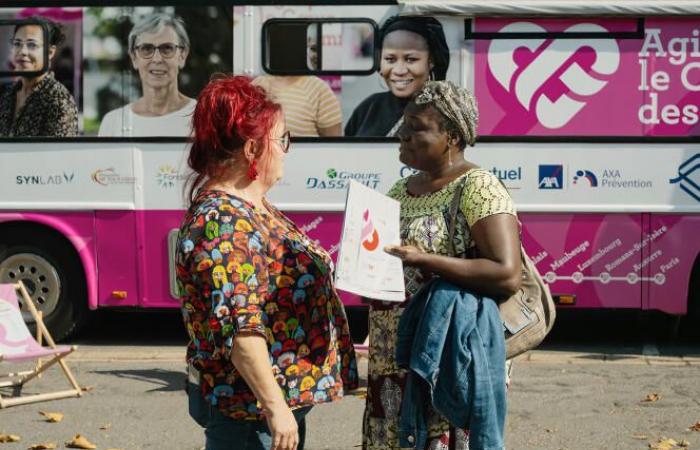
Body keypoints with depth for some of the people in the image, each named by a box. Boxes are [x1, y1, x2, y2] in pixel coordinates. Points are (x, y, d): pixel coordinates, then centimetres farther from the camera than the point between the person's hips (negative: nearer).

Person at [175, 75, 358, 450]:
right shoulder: (223, 223, -21)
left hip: (283, 399, 10)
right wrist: (276, 407, -26)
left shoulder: (251, 207, 10)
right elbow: (239, 328, -27)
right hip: (248, 409, -10)